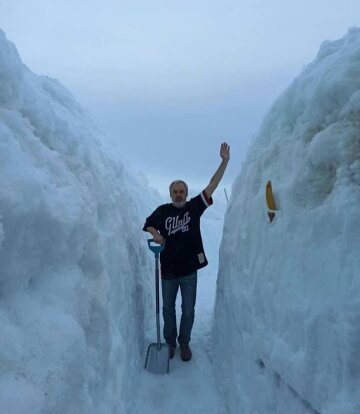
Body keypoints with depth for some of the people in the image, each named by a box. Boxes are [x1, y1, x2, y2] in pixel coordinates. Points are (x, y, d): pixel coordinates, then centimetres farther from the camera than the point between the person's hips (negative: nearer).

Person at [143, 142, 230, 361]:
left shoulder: (194, 207, -5)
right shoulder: (163, 210, -3)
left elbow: (212, 186, -10)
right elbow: (148, 224, 11)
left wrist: (225, 162, -14)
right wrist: (155, 234, -12)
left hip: (189, 269, 0)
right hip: (168, 269, 1)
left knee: (188, 310, 12)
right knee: (168, 308, 17)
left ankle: (184, 343, 34)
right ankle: (170, 341, 38)